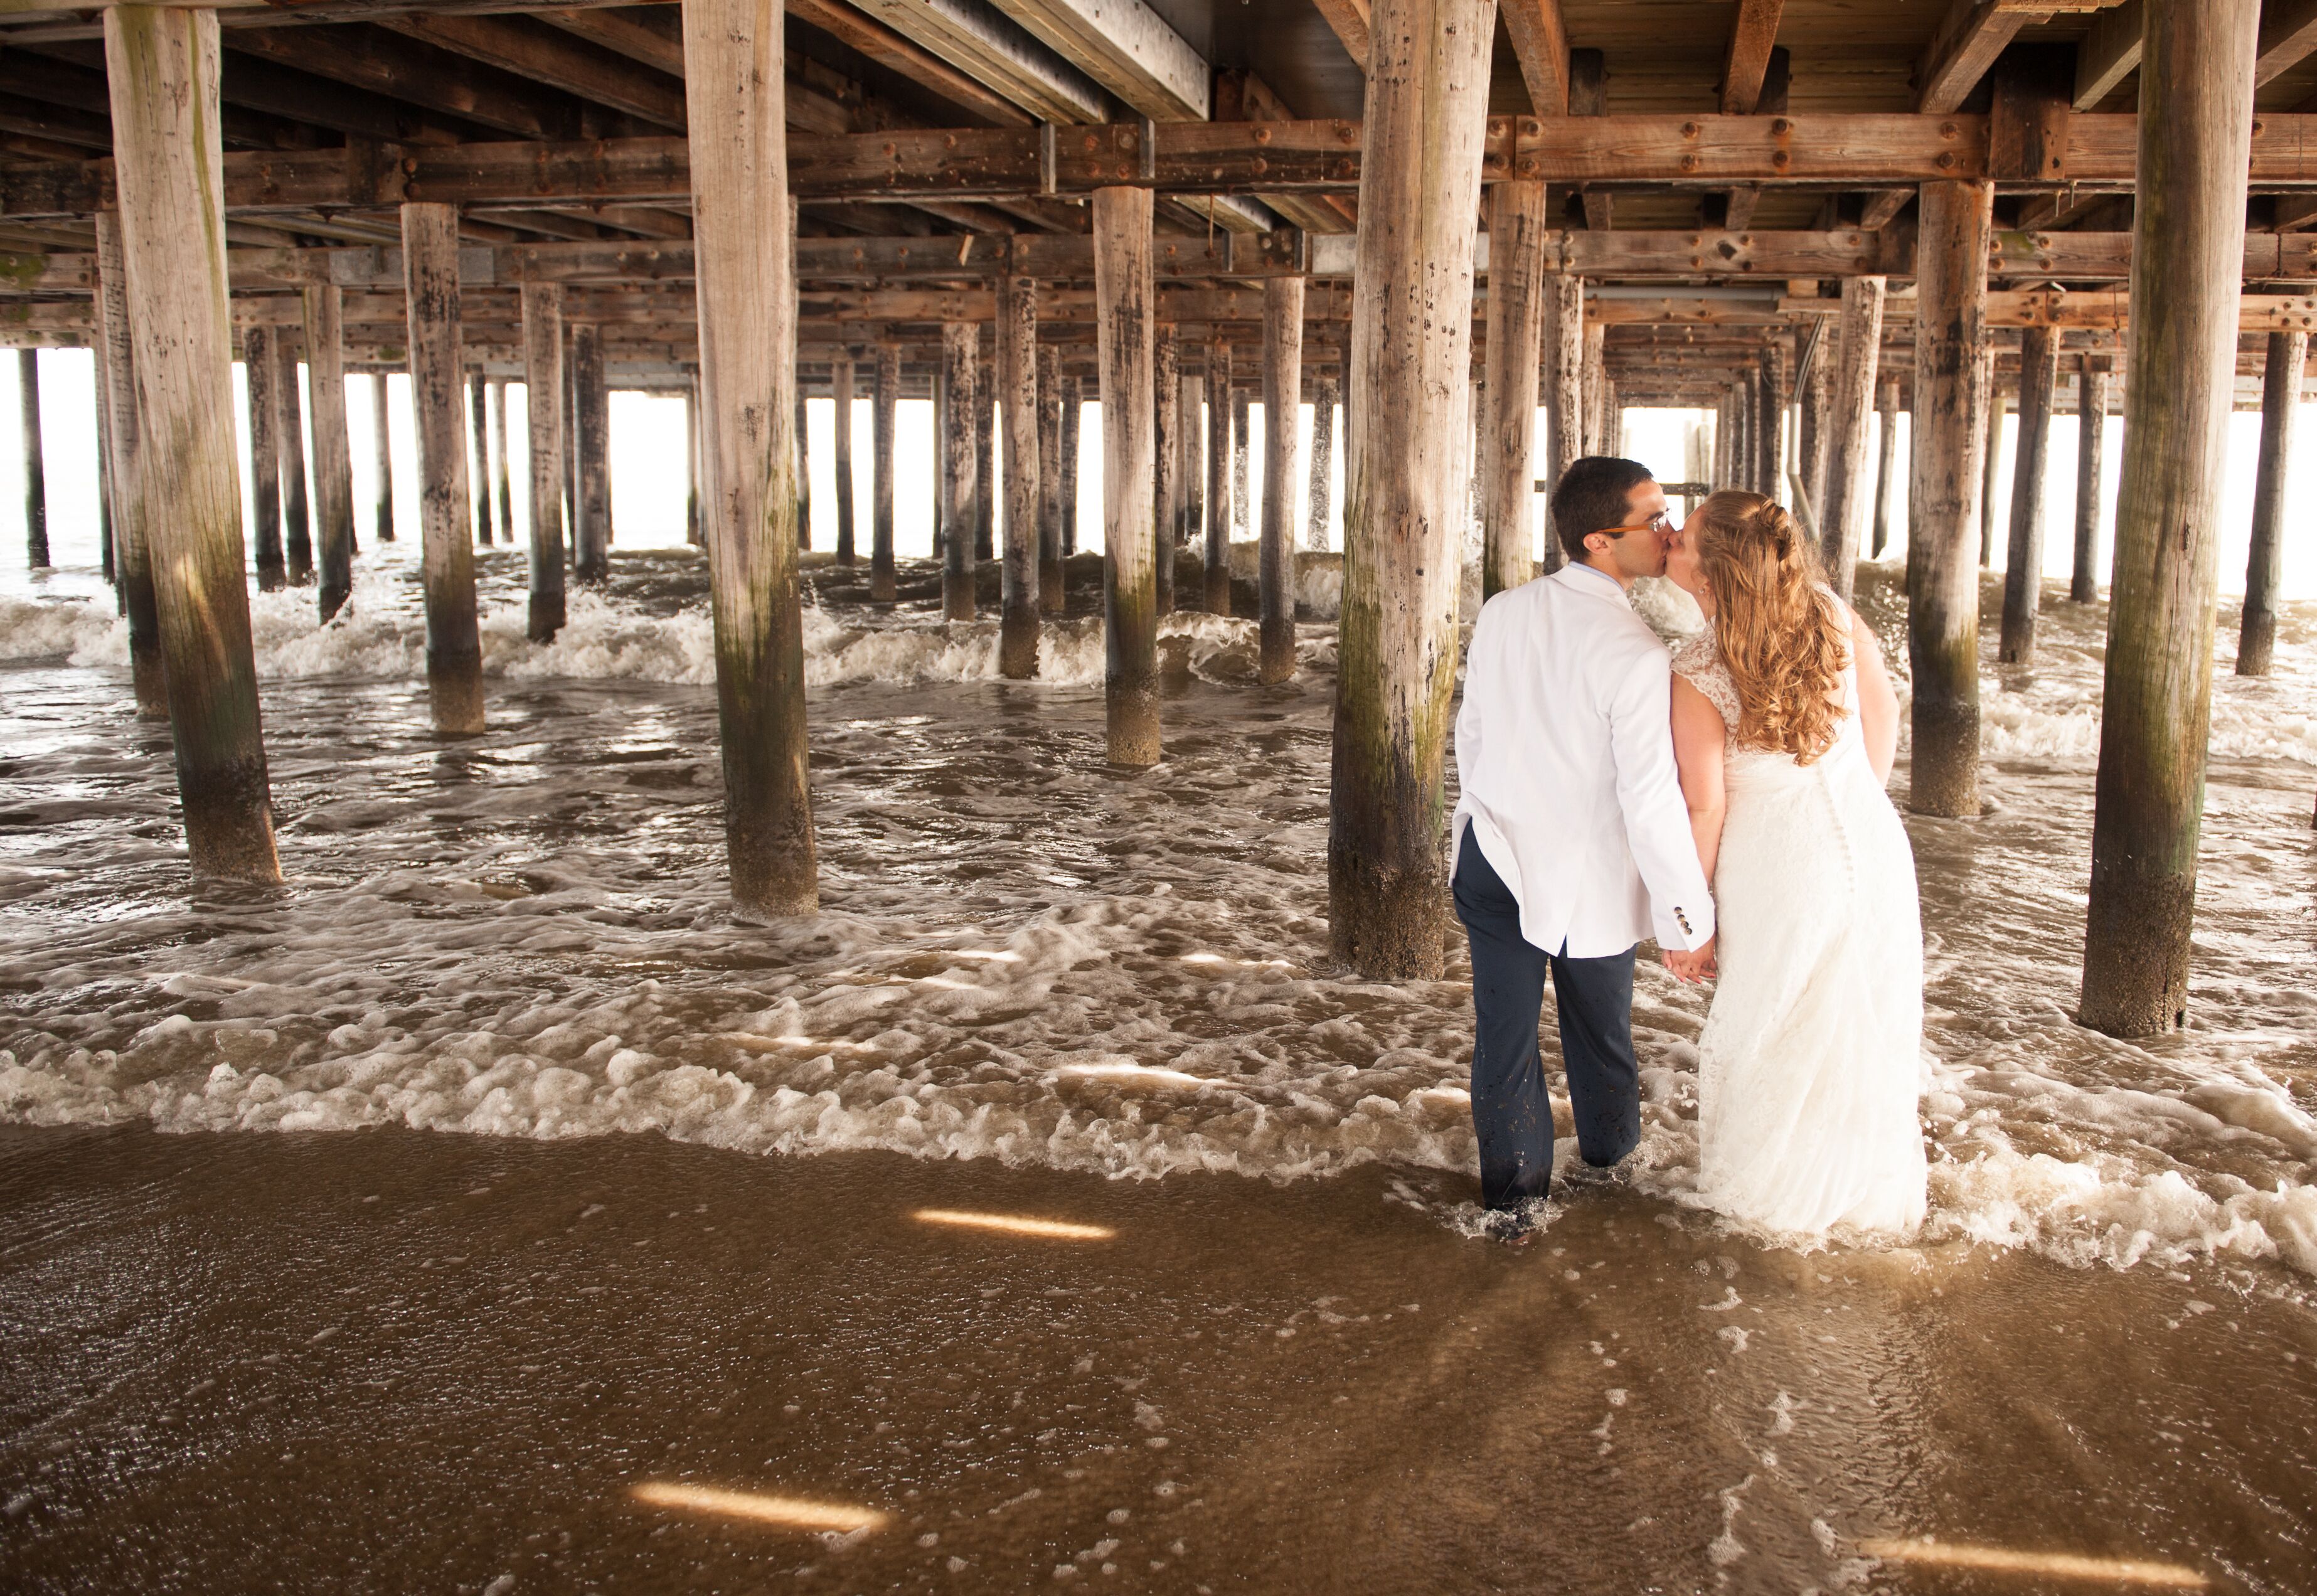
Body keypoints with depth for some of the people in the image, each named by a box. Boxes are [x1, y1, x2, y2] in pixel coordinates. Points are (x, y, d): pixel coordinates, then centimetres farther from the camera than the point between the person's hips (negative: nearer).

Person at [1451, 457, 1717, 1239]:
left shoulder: (1501, 612, -8)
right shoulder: (1637, 655, -25)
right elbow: (1652, 804, -24)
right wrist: (1687, 920, -14)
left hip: (1493, 859, 3)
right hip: (1586, 880, -3)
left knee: (1505, 1035, 13)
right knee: (1600, 1033, 22)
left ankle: (1513, 1198, 25)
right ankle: (1610, 1157, 45)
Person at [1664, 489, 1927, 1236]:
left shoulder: (1695, 677, -20)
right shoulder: (1831, 612, -8)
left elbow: (1706, 809, -15)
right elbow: (1884, 714, 5)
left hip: (1779, 862, -5)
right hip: (1871, 838, 5)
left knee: (1770, 1030, 16)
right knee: (1871, 1026, 20)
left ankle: (1772, 1195, 33)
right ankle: (1874, 1194, 40)